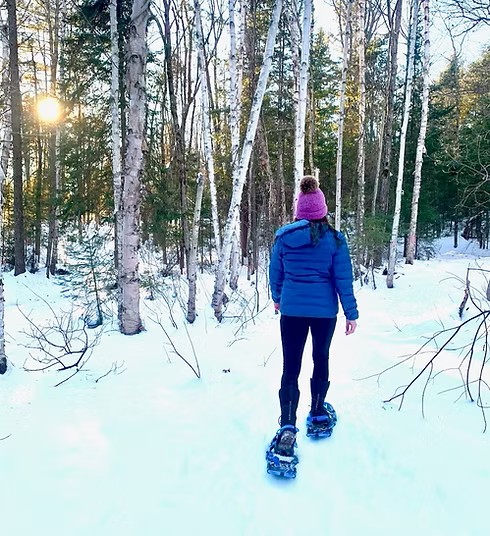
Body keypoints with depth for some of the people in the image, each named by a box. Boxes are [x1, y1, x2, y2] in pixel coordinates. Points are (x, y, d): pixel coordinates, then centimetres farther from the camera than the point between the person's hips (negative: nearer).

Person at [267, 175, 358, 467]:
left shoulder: (284, 236, -2)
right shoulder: (335, 238, -6)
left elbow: (275, 272, 8)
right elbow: (343, 279, -5)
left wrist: (277, 298, 26)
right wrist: (352, 313, 2)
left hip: (291, 309, 0)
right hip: (325, 311, 0)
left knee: (290, 367, 1)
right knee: (321, 360, 19)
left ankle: (288, 428, -10)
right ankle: (318, 415, 34)